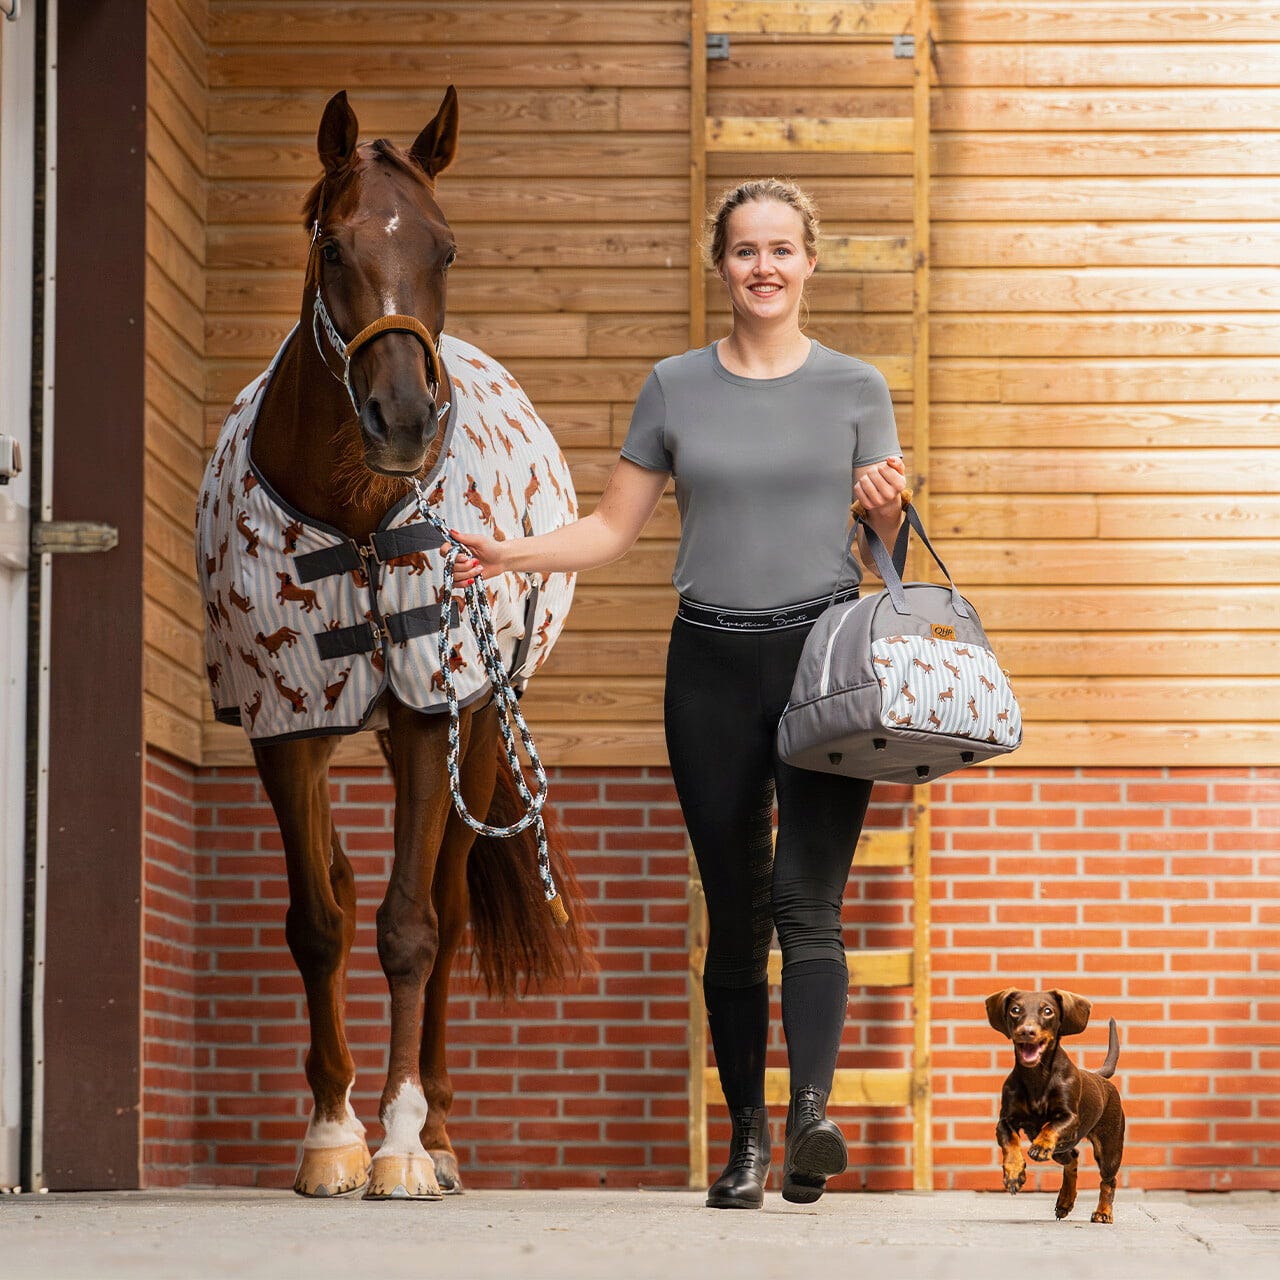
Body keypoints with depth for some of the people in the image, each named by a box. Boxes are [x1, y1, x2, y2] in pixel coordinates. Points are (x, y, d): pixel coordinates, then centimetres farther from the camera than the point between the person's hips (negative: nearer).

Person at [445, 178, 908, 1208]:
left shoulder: (855, 387, 6)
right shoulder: (675, 388, 9)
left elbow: (887, 545, 8)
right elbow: (614, 527, 12)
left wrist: (889, 510, -14)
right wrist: (513, 554, -3)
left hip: (825, 656, -2)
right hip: (712, 664, 2)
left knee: (808, 900, -15)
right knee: (734, 915, 4)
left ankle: (813, 1116, -25)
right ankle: (748, 1140, 9)